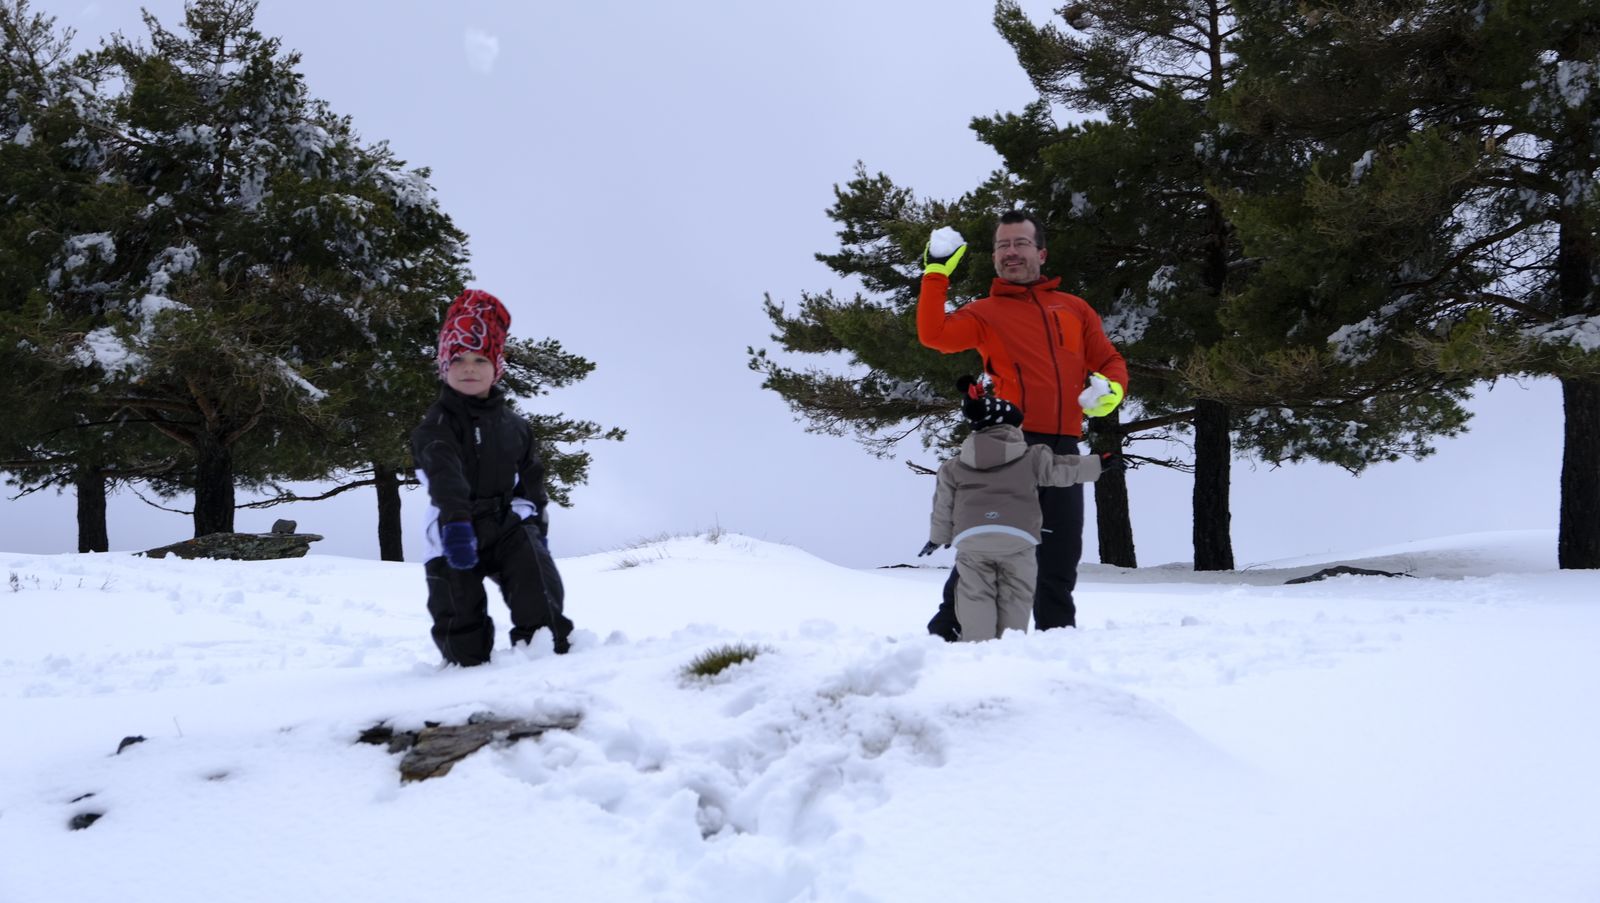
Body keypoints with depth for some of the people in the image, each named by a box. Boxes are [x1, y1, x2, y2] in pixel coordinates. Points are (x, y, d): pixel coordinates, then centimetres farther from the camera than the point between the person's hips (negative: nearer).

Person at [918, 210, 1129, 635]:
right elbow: (934, 334, -10)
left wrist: (1111, 389, -2)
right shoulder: (984, 312, 8)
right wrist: (937, 274, -12)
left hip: (1063, 448, 4)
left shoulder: (1074, 309, 20)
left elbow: (1110, 361, 20)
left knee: (1060, 559, 10)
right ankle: (949, 629, 0)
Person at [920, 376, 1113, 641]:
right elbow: (1061, 469, 22)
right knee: (1015, 598, 6)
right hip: (1016, 538, -1)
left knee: (976, 596, 2)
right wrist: (1097, 463, 38)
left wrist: (938, 538, 36)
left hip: (970, 539, 1)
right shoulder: (1031, 458, 14)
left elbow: (944, 505, 21)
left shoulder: (954, 467, 18)